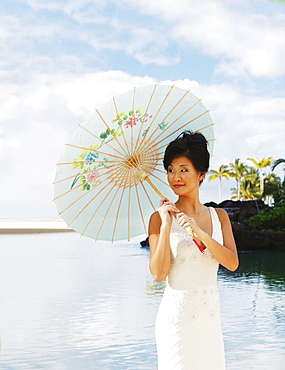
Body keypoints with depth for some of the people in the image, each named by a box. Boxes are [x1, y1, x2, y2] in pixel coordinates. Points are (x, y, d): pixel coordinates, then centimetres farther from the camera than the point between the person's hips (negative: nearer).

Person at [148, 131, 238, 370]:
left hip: (210, 316, 4)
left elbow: (232, 263, -5)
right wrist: (165, 226, -16)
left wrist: (200, 233, -17)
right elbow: (159, 274, -12)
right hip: (177, 316, -4)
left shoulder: (219, 216, 7)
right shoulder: (161, 217, -4)